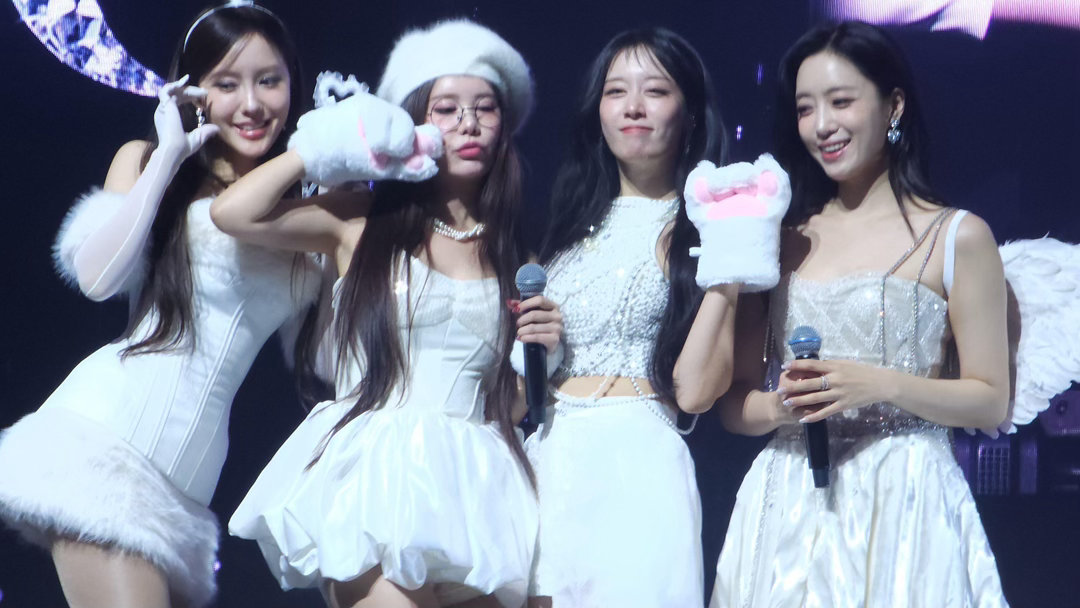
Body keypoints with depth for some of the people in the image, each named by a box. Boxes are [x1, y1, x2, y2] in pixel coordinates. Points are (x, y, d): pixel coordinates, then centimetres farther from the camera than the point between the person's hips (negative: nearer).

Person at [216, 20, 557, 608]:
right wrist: (322, 144, 2)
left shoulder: (511, 250, 13)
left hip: (473, 486, 3)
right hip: (373, 469, -3)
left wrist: (542, 352, -3)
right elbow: (234, 212, -6)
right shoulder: (362, 221, 7)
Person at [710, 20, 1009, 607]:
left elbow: (991, 402, -3)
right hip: (787, 508, 3)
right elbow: (733, 402, 9)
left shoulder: (957, 236, -1)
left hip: (902, 506, -3)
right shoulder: (782, 241, 9)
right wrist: (781, 406, -12)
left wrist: (881, 386, -16)